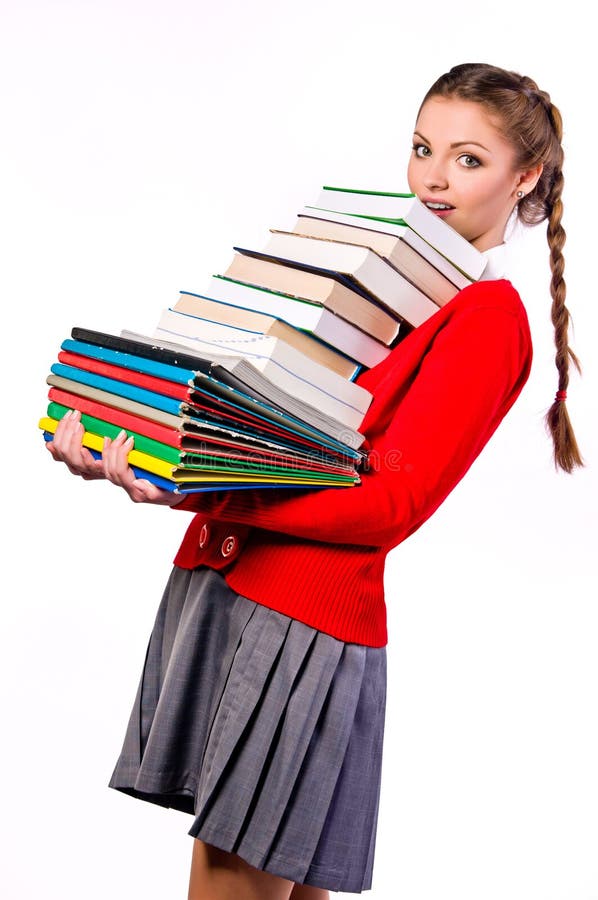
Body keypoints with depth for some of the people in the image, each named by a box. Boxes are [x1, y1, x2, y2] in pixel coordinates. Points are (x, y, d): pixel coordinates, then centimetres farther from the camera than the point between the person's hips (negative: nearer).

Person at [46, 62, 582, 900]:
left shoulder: (489, 318, -6)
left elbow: (389, 503, -15)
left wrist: (201, 495, -24)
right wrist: (125, 446, -1)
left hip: (308, 613, -7)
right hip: (217, 574, 7)